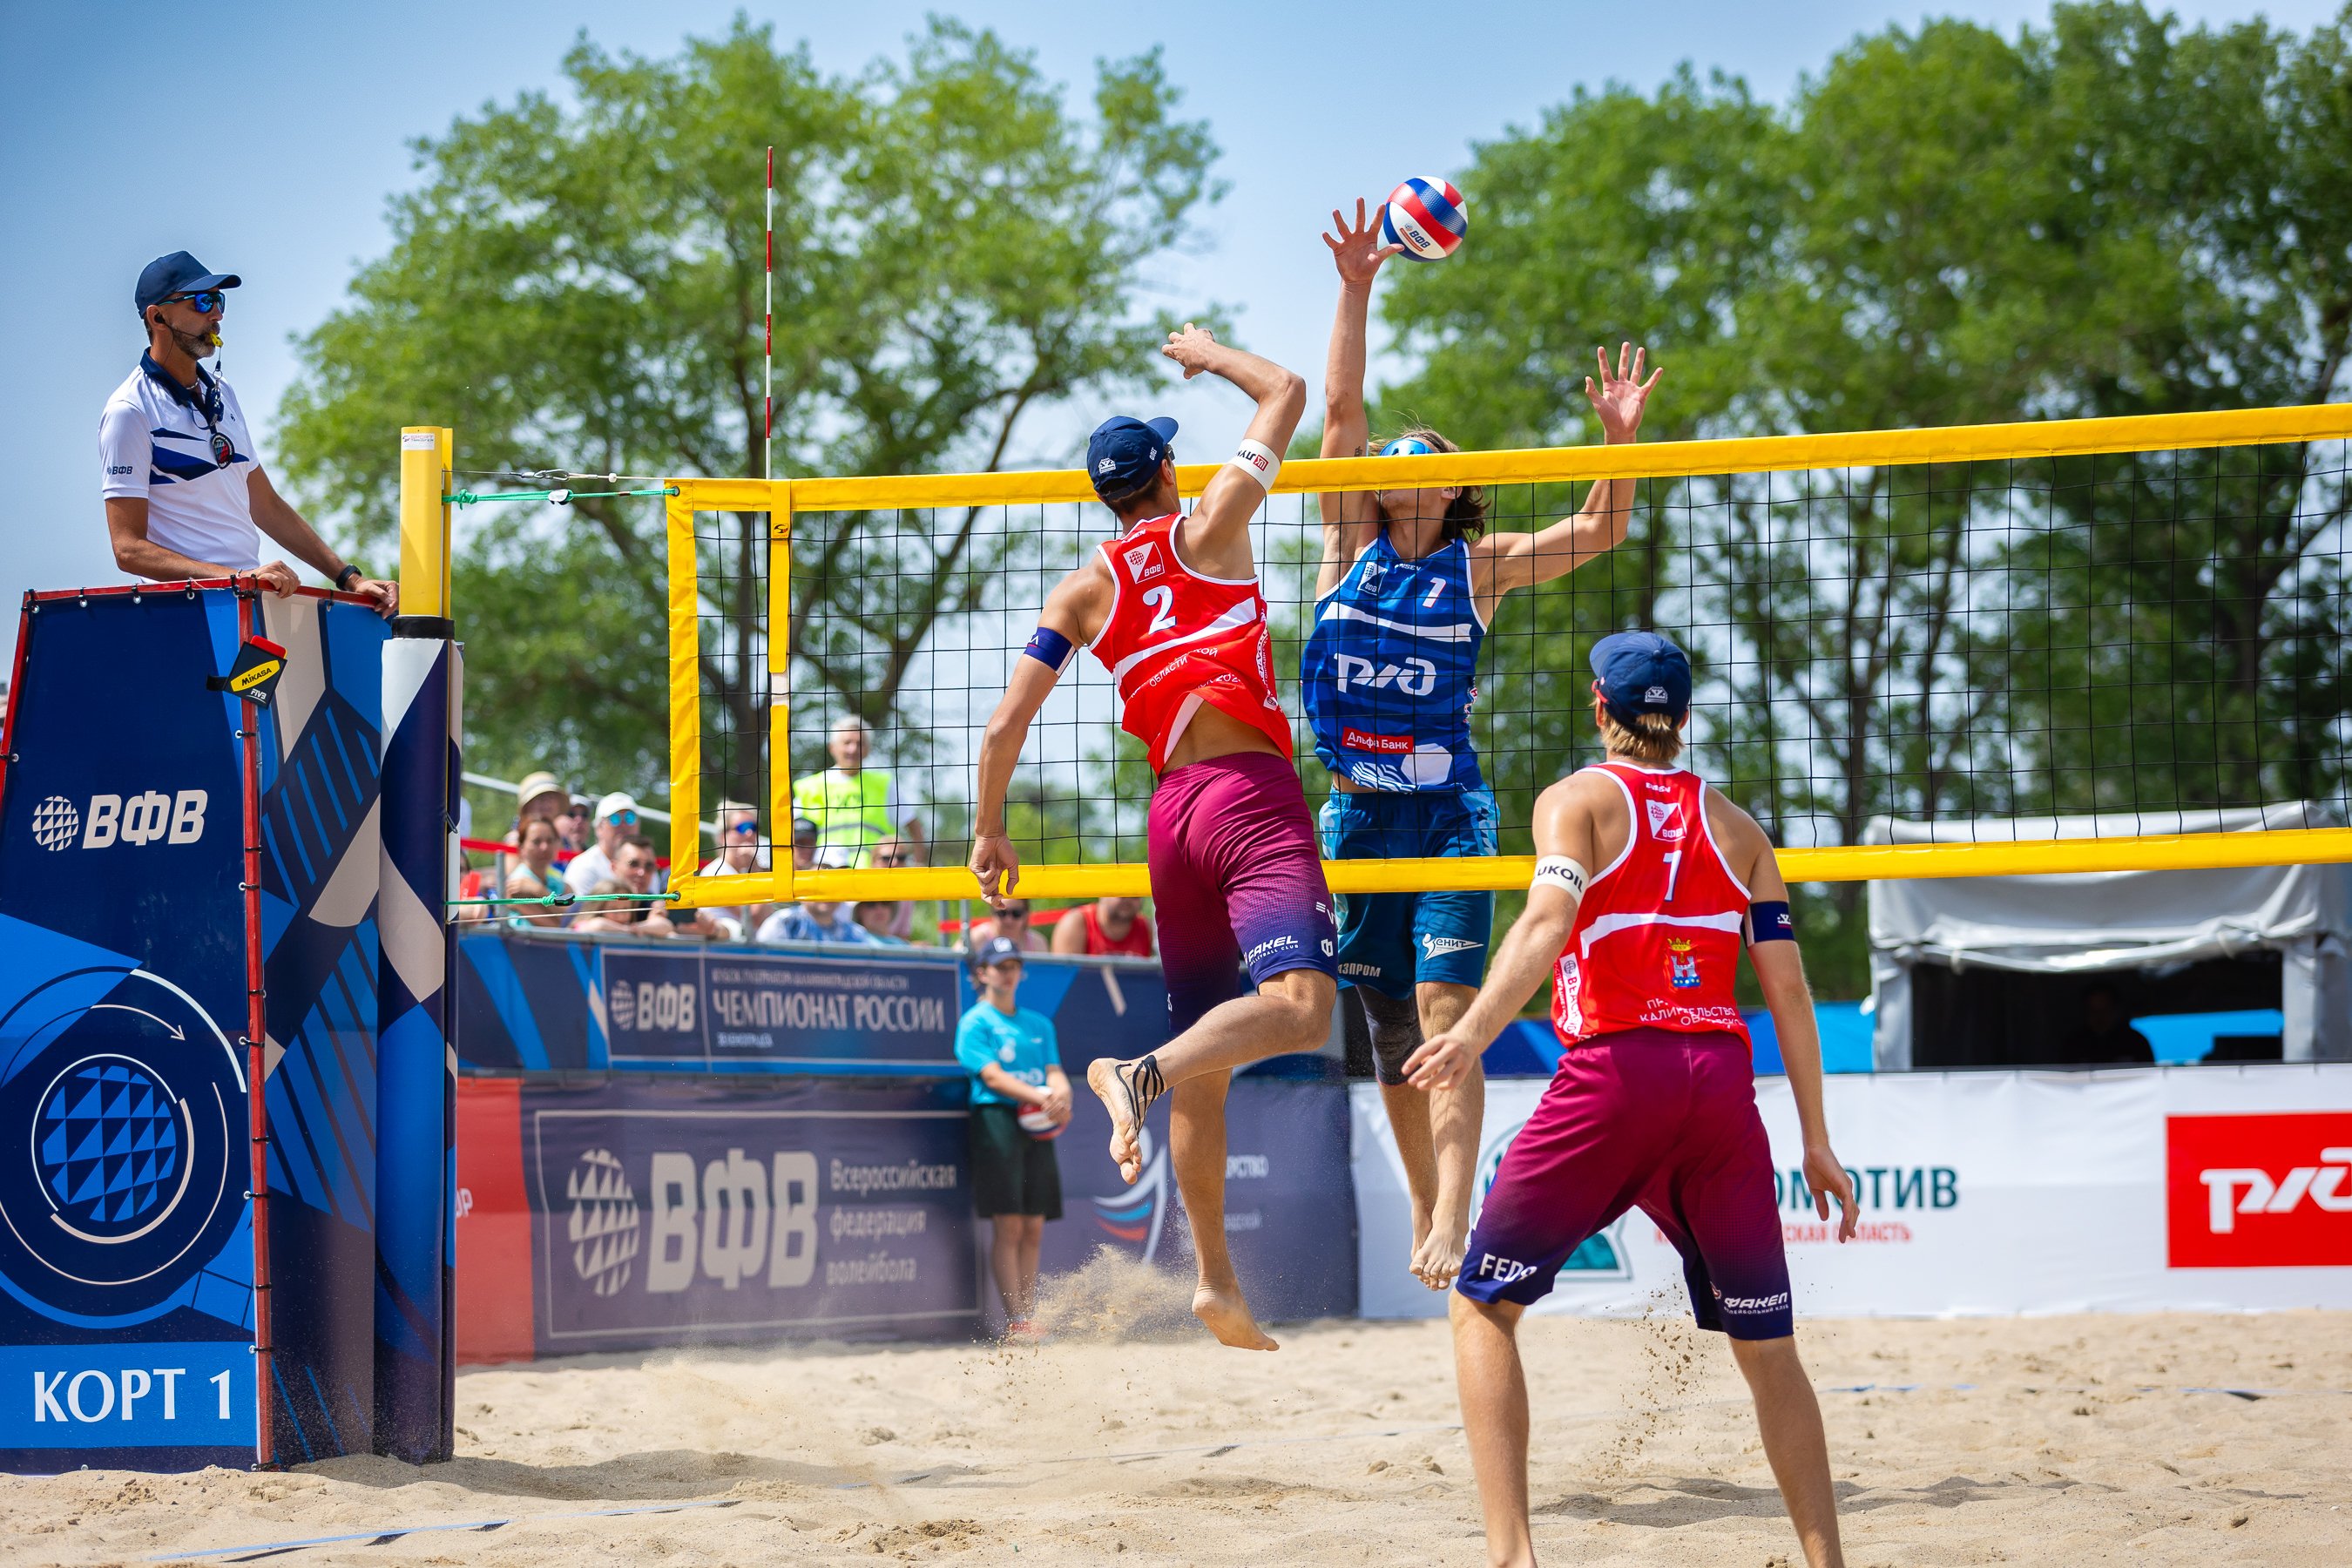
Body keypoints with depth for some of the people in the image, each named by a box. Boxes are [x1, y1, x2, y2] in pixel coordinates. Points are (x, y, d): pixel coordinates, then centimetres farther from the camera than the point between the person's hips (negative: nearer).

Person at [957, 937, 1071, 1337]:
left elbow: (1054, 1072, 11)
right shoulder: (975, 1022, 2)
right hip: (996, 1120, -6)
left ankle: (1030, 1316, 5)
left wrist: (1061, 1097, -13)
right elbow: (992, 1076, -9)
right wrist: (1040, 1096, -23)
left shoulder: (1039, 1024, 21)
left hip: (1037, 1124, 6)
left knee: (1033, 1228, 3)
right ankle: (1016, 1320, -12)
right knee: (1008, 1226, -10)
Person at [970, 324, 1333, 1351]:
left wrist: (988, 833, 19)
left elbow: (1004, 726, 8)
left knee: (1206, 1057, 14)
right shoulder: (1206, 531, 5)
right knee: (1299, 1005, -23)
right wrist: (1212, 354, 28)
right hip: (1252, 794, -5)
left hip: (1171, 807, 5)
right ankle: (1141, 1072, -46)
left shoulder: (1083, 592, 13)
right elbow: (1286, 394, 12)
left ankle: (1214, 1278, 13)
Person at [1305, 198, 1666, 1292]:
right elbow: (1340, 408, 0)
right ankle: (1426, 1218, 19)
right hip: (1357, 811, 2)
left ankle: (1453, 1226, -26)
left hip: (1448, 811, -2)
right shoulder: (1351, 545, 9)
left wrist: (1618, 440, -16)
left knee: (1447, 1013, -15)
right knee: (1390, 1033, 7)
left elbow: (1601, 531, 0)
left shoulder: (1479, 567, 7)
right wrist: (1355, 290, -8)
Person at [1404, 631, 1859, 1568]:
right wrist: (1815, 1139, 16)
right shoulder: (1736, 828, 19)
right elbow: (1787, 989, 13)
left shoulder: (1576, 800, 8)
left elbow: (1550, 921, -12)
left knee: (1483, 1305, 7)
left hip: (1614, 1070, -3)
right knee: (1766, 1343, 14)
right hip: (1721, 1074, 3)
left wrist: (1474, 1029, -25)